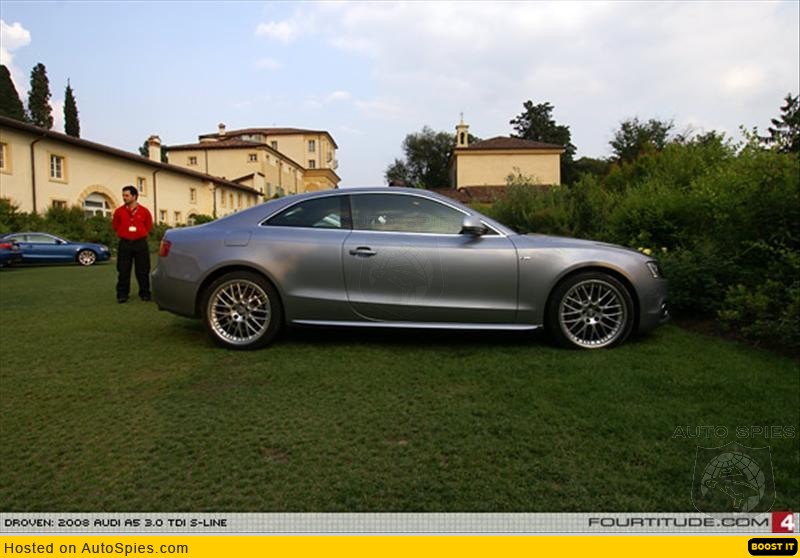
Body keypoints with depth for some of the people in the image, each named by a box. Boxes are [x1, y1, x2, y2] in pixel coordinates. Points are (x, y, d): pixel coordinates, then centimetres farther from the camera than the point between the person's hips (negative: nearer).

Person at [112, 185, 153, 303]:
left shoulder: (144, 211, 1)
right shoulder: (119, 211, 4)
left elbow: (149, 226, 11)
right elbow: (115, 226, 13)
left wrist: (139, 233, 5)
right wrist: (124, 233, 9)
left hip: (140, 244, -1)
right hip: (124, 244, 1)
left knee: (142, 270, 3)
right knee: (123, 271, 0)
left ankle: (145, 293, 12)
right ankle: (122, 295, 6)